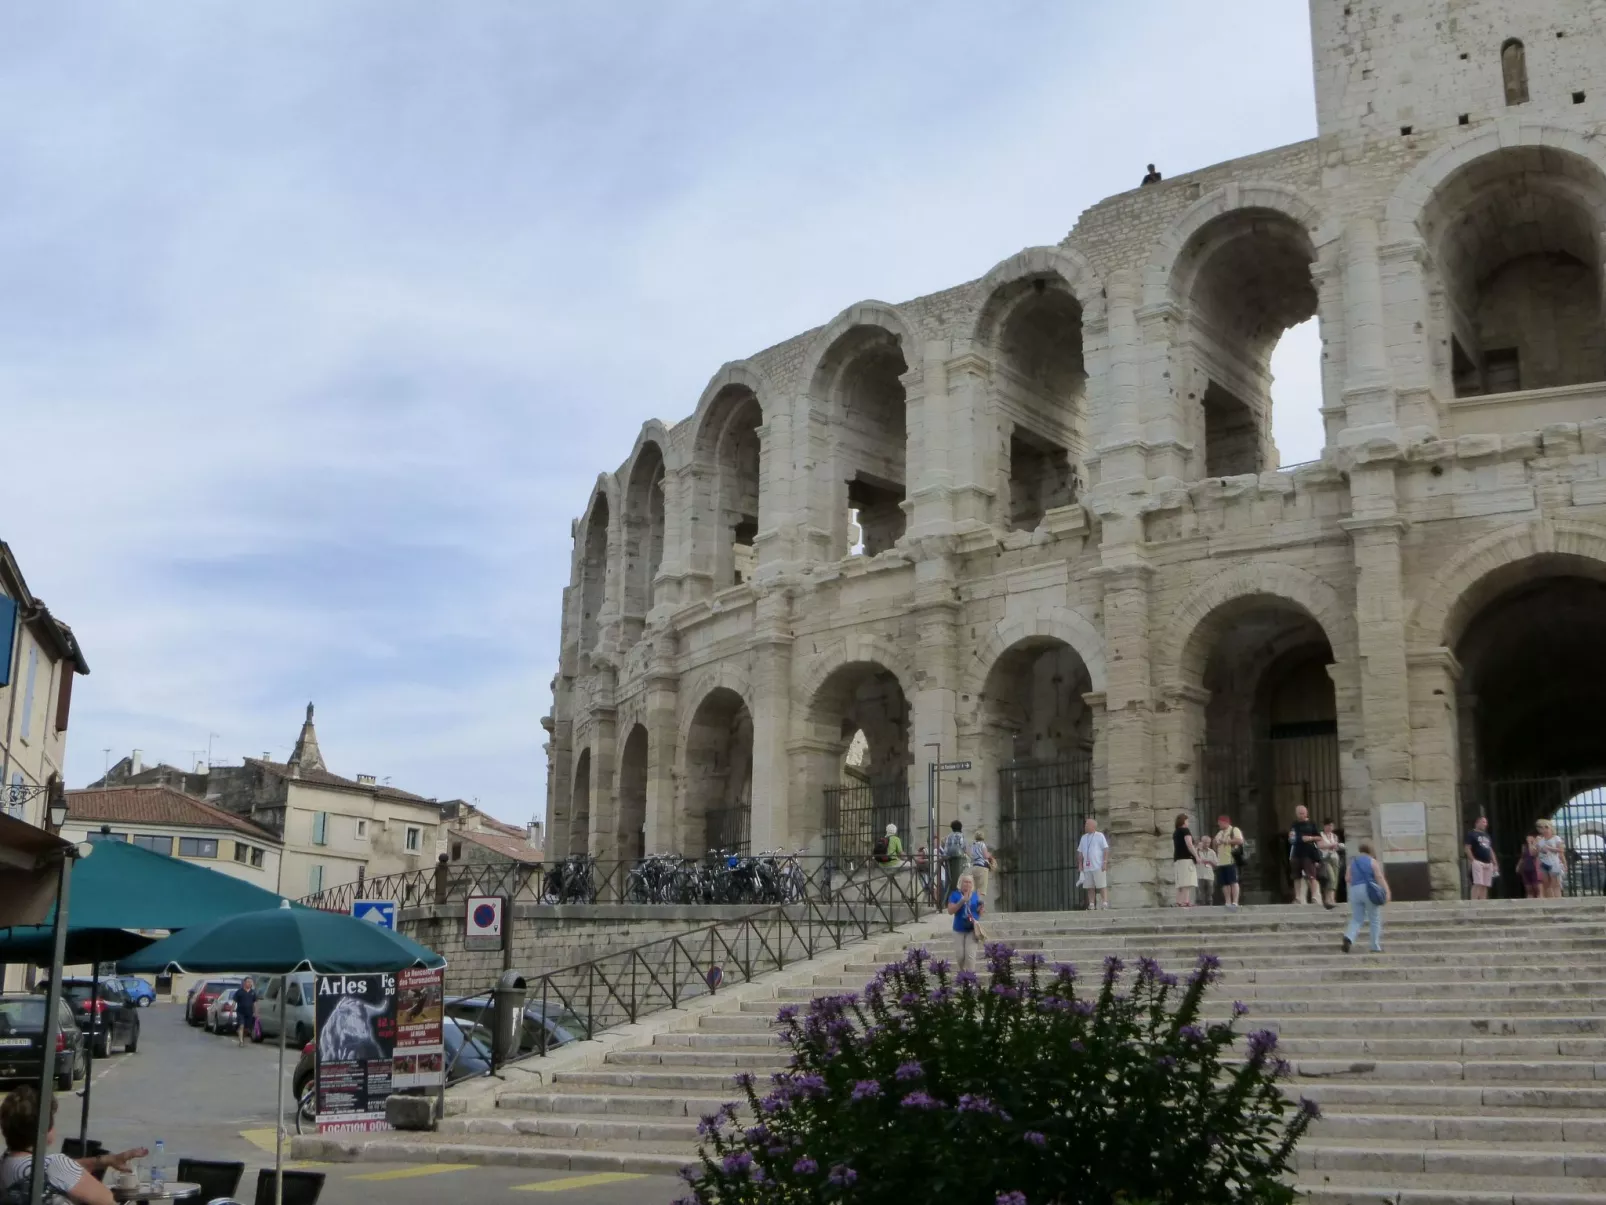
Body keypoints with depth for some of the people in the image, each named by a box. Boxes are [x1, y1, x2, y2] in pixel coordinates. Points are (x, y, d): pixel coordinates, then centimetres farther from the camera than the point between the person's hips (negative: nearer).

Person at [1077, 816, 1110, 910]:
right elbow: (1080, 852, 19)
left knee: (1102, 886, -6)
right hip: (1087, 867, 6)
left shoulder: (1099, 835, 2)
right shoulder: (1084, 837, 19)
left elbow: (1106, 849, -5)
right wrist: (1080, 864, 11)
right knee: (1089, 887, 4)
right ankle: (1091, 905, 8)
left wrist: (1105, 862, -13)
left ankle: (1105, 904, -6)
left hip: (1098, 867, -6)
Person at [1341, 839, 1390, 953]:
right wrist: (1387, 892, -16)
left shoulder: (1353, 861, 11)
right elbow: (1380, 877, -12)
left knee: (1356, 919, 9)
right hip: (1369, 891, -4)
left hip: (1355, 891, 4)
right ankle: (1376, 947, 7)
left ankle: (1349, 937, -19)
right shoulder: (1372, 861, -2)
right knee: (1375, 920, 7)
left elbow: (1347, 878, 8)